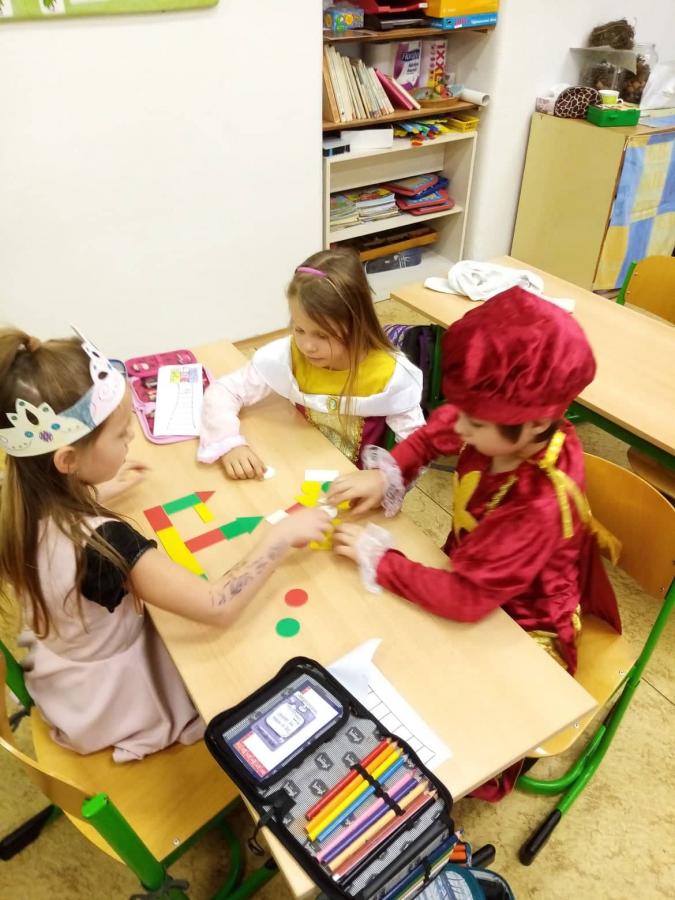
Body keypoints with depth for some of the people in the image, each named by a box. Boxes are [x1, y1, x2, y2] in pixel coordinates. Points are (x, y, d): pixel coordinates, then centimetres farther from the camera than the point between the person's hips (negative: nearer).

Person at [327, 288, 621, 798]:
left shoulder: (540, 506, -38)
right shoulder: (509, 427, -20)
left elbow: (464, 599, -36)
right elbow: (435, 433, 1)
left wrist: (376, 557, -27)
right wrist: (386, 473, -14)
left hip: (521, 631, -6)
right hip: (478, 581, 7)